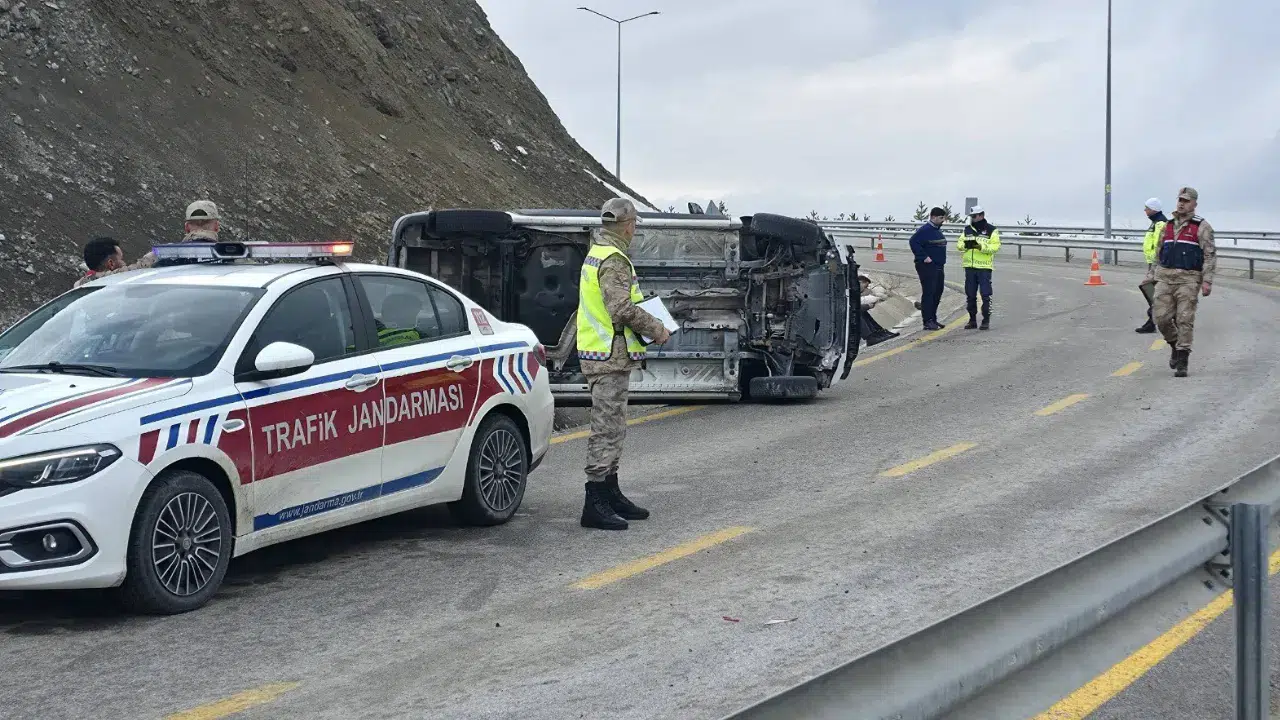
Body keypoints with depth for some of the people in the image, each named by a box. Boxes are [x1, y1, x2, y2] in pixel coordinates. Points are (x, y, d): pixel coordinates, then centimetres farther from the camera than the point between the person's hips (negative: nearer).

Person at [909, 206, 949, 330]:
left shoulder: (938, 231, 17)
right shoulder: (924, 230, -14)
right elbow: (914, 242, -24)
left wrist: (942, 265, 22)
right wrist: (924, 257, -23)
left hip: (938, 267, 10)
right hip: (927, 267, -10)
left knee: (937, 293, 12)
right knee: (928, 293, -9)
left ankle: (933, 319, 21)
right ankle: (927, 321, -9)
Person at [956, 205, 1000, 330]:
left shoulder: (991, 230, -1)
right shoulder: (967, 229, 13)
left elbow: (996, 247, -10)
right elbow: (959, 244, 9)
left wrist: (981, 246, -22)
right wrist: (965, 245, -14)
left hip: (984, 267, -5)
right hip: (969, 267, 5)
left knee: (985, 295, -5)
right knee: (970, 295, 8)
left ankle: (986, 321, 2)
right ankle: (972, 320, 16)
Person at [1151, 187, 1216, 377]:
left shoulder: (1202, 227, -1)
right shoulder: (1168, 226, 15)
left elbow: (1210, 255, -5)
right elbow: (1159, 253, 21)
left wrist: (1207, 281, -14)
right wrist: (1151, 276, 16)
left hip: (1188, 280, -4)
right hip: (1165, 279, 5)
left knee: (1185, 321, -6)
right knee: (1161, 317, -3)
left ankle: (1181, 363, -4)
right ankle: (1175, 345, 24)